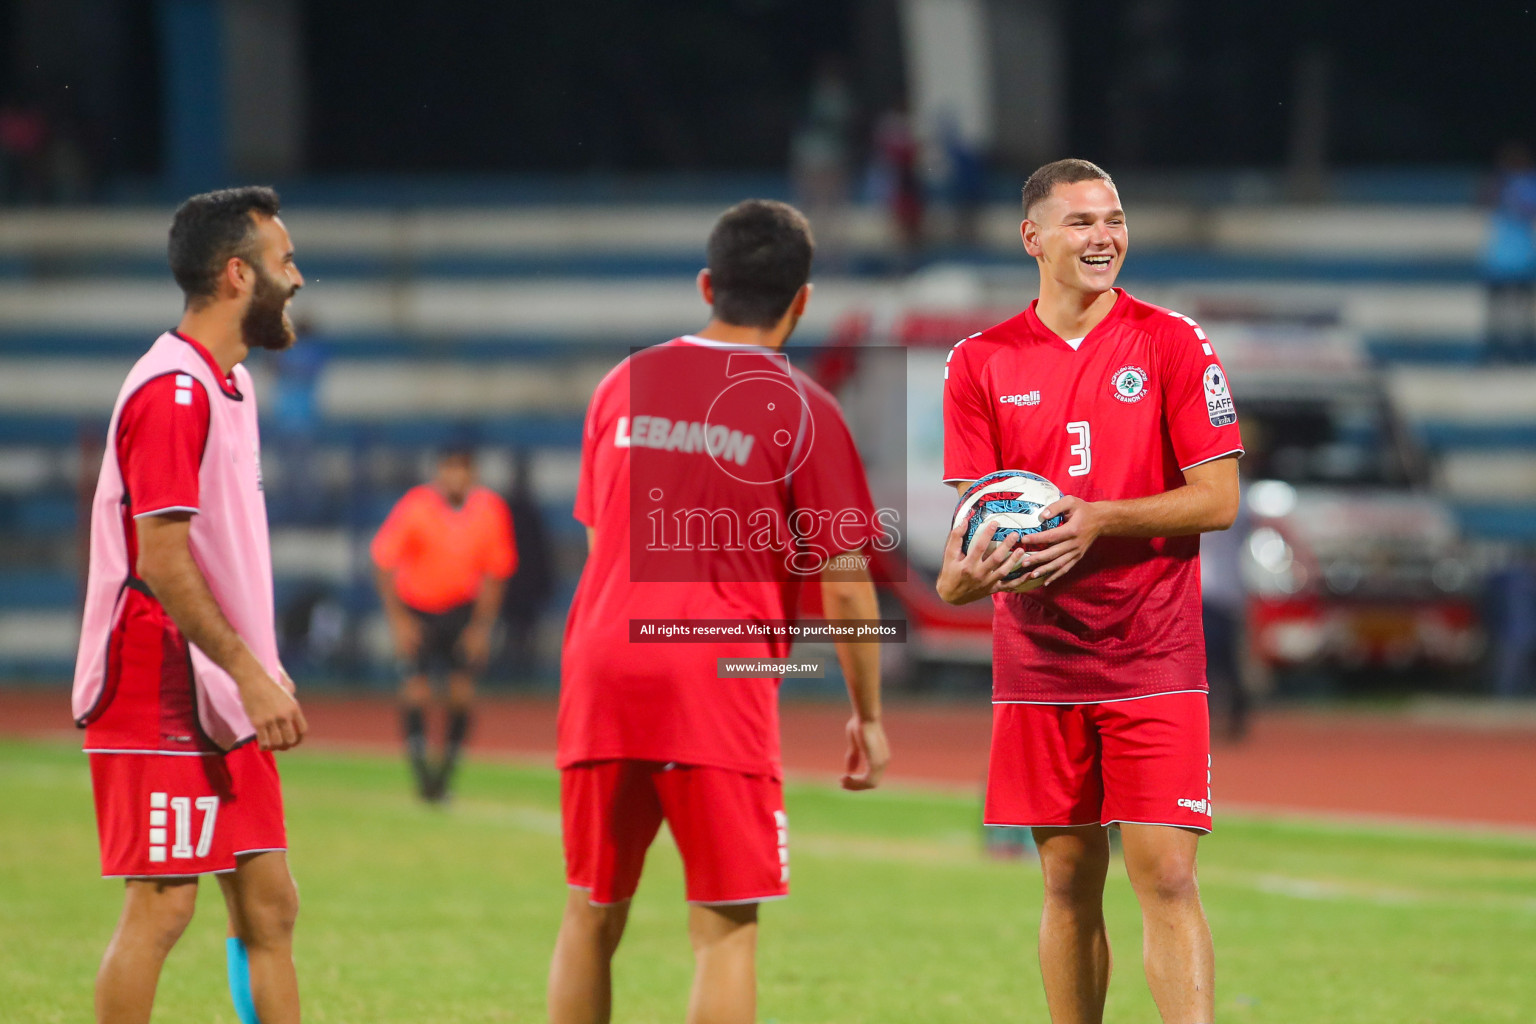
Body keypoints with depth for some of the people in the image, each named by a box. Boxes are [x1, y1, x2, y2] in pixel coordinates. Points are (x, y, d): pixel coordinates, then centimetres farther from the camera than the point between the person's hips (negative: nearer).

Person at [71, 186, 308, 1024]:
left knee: (269, 908, 7)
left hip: (223, 703, 10)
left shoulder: (229, 382, 16)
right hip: (161, 702, -10)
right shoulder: (173, 390, -15)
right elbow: (160, 561, -20)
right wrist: (249, 670, -21)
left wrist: (261, 671, 19)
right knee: (161, 906, -8)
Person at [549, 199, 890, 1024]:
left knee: (591, 916, 14)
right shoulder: (800, 410, -3)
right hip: (718, 684, -4)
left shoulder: (624, 385, 12)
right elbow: (844, 584, -3)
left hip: (602, 675, 5)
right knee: (725, 926, -3)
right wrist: (868, 715, 7)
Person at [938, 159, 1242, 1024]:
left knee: (1166, 878, -10)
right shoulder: (982, 362, 6)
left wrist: (1097, 520, -18)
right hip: (1037, 661, 3)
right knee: (1068, 882, 8)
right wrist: (963, 573, -17)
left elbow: (1217, 498, -5)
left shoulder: (1174, 344, -1)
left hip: (1152, 659, -3)